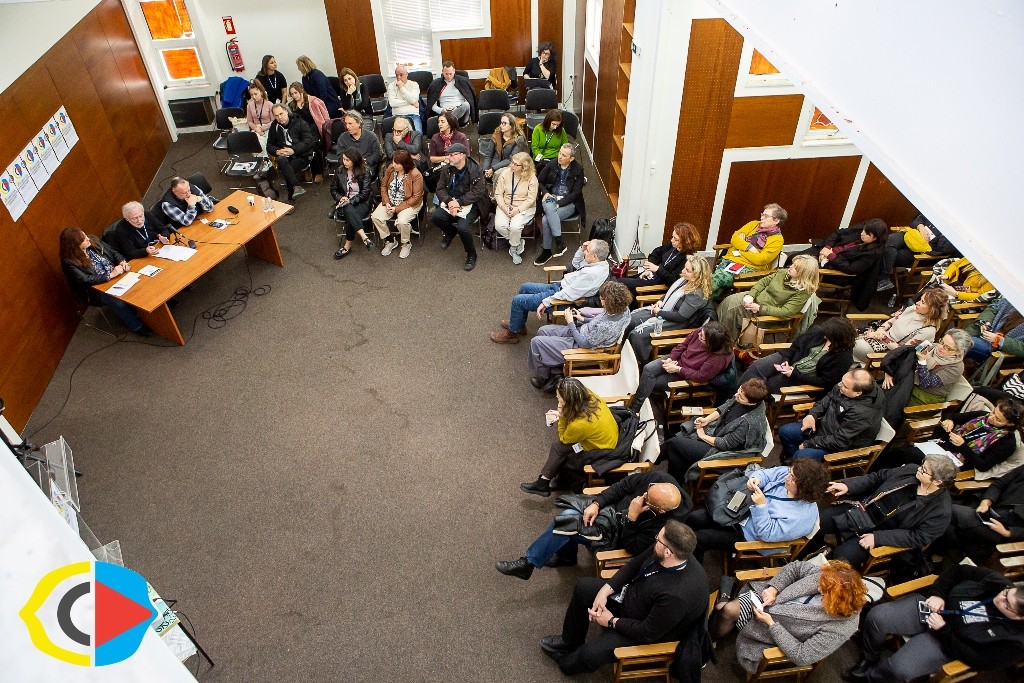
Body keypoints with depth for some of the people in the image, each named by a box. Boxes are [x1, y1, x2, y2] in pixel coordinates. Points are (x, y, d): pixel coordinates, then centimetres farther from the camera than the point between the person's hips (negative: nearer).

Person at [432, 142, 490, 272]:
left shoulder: (475, 170, -12)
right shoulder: (446, 169, 3)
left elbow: (477, 191, -18)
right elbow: (440, 189, 2)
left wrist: (459, 202, -25)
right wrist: (449, 201, -19)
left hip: (470, 204, -5)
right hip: (451, 202, 5)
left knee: (462, 227, -30)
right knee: (436, 216, -22)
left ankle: (471, 255, -3)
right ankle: (450, 232, 13)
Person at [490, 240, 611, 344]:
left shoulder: (592, 274, -32)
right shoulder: (600, 261, -3)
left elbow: (568, 294, -29)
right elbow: (575, 264, 15)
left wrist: (545, 303, -23)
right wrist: (582, 248, -3)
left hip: (563, 300, -10)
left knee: (517, 300, -4)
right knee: (524, 287, 20)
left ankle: (512, 333, 18)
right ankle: (519, 324, 34)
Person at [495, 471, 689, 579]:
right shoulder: (658, 479, -23)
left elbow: (634, 548, -24)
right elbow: (623, 485, -10)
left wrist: (631, 517, -35)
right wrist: (596, 504, -17)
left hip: (619, 533, -6)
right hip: (616, 506, 6)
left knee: (567, 525, -17)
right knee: (570, 514, -9)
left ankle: (528, 564, 1)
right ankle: (566, 556, 22)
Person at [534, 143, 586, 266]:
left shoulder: (578, 170, -2)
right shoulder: (551, 166, 7)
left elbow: (576, 192, -7)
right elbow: (539, 181, 16)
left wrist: (559, 203, -16)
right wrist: (545, 192, -5)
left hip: (568, 203, -3)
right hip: (551, 198, 3)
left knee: (546, 220, -30)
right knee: (549, 207, -36)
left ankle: (547, 251, -17)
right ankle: (559, 242, -35)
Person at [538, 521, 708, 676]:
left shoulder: (677, 595, -40)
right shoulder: (663, 551, -21)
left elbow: (648, 633, -28)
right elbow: (634, 565, -2)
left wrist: (612, 621, -14)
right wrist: (605, 590, -10)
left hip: (651, 632, -7)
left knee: (589, 654, -18)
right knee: (583, 586, 10)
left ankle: (566, 662, 21)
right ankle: (570, 641, 33)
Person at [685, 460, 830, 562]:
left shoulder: (802, 516, -30)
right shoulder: (787, 474, -13)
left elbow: (766, 533, -29)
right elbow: (766, 474, 3)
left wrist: (761, 505, -35)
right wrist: (756, 479, -18)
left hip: (747, 536, -7)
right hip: (742, 511, 7)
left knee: (698, 539, -11)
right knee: (694, 518, 1)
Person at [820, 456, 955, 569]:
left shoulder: (941, 511, -16)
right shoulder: (911, 470, -3)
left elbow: (918, 538, -18)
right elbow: (878, 477, 7)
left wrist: (878, 538, -24)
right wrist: (848, 485, -6)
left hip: (879, 532, -5)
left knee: (840, 559, -23)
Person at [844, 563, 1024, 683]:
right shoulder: (997, 581, -11)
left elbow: (976, 660, -13)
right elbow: (957, 571, 2)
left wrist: (943, 630, -19)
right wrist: (937, 594, -11)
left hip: (946, 640, -4)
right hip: (928, 606, 4)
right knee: (876, 617, -18)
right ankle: (869, 658, 15)